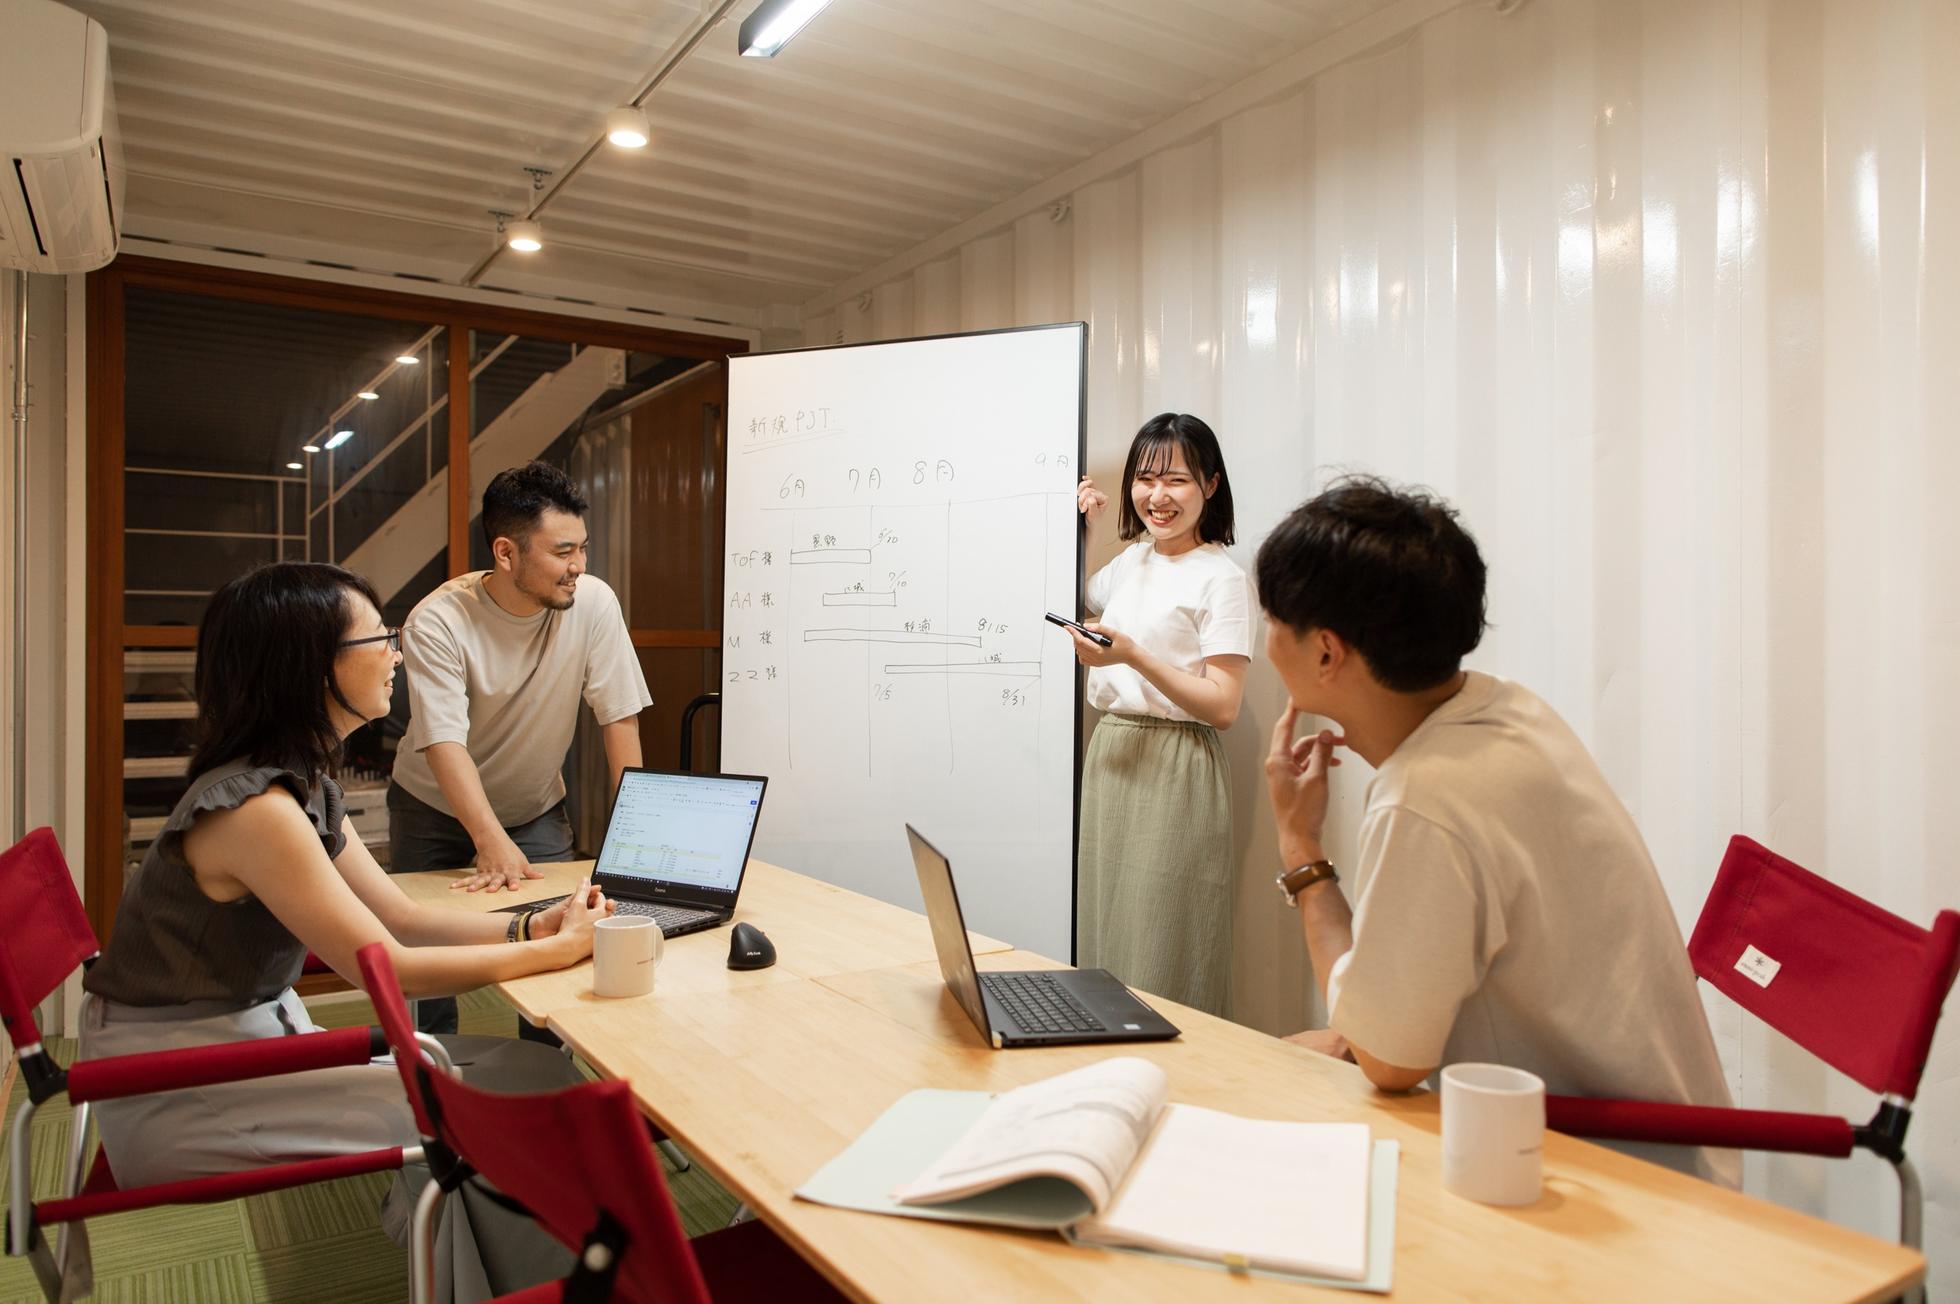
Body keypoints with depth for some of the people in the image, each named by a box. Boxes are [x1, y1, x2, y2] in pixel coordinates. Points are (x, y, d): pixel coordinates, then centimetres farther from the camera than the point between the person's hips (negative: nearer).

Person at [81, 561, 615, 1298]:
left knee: (522, 1071, -5)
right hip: (178, 1092, -8)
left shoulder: (305, 785, 3)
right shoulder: (256, 808, -26)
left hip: (254, 1038, 8)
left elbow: (400, 917, 5)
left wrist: (530, 927, -10)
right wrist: (557, 952, -17)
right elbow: (387, 968, -24)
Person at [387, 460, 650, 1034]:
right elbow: (444, 743, -31)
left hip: (535, 809, 2)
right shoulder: (437, 623, -25)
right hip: (438, 808, -1)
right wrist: (493, 842, -44)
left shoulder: (593, 603, -18)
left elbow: (619, 718, -16)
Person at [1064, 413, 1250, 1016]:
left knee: (1161, 949, -2)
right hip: (1110, 754, 7)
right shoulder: (1131, 560, 12)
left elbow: (1223, 707, -13)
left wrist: (1133, 655, -23)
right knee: (1106, 928, 12)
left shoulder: (1220, 578, -9)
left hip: (1175, 768, -7)